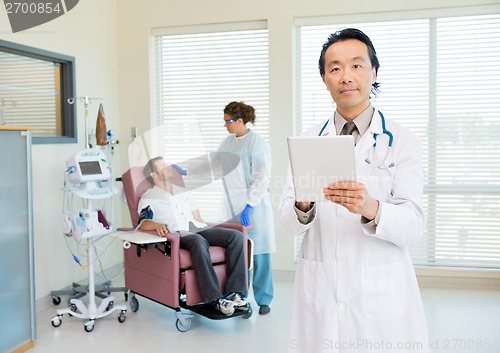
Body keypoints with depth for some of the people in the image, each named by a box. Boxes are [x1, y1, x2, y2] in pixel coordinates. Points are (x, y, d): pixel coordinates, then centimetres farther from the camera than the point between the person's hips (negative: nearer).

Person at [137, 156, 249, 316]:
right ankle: (215, 299, -41)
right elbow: (143, 223, -4)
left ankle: (234, 292, -27)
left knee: (236, 235, -21)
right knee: (199, 242, -41)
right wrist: (157, 225, -26)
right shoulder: (148, 198, 15)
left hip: (197, 229, 6)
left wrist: (214, 234, 14)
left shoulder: (183, 192, 33)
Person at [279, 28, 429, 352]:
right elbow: (288, 221, -1)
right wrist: (302, 204, -24)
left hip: (381, 295, -2)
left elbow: (413, 227, -11)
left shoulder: (402, 141, -4)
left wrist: (371, 209, -31)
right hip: (319, 292, 2)